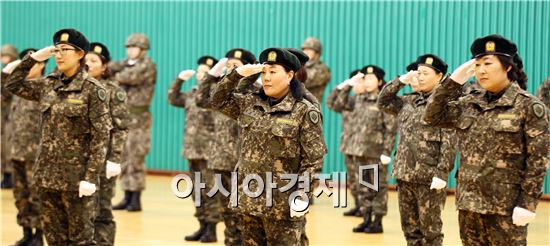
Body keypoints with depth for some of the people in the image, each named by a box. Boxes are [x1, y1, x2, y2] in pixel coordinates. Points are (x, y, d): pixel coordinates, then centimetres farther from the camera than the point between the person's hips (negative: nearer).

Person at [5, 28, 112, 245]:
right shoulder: (49, 85, 8)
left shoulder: (93, 89, -10)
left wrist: (91, 177, -18)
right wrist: (34, 58, 7)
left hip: (76, 177, -6)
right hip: (48, 174, 6)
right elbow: (13, 85, 17)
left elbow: (101, 137, -12)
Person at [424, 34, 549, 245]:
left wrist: (527, 204, -15)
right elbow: (433, 116, 5)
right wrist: (454, 80, 0)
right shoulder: (469, 104, 10)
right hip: (469, 203, 6)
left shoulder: (529, 106, -7)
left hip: (505, 206, -6)